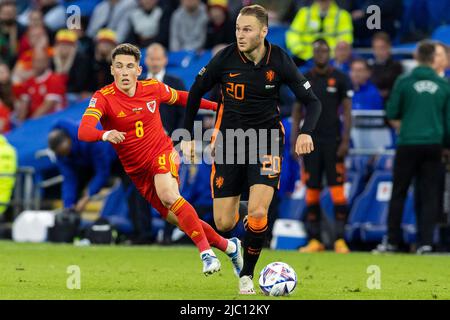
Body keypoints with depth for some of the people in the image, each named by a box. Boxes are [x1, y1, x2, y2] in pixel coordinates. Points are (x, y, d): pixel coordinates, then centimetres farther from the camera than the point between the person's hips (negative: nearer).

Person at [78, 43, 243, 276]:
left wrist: (217, 106, 21)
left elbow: (180, 97, 16)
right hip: (137, 169, 1)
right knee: (176, 219, 4)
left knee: (168, 195, -33)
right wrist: (105, 134, -52)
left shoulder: (153, 88, -6)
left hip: (162, 153, -1)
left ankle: (206, 252, -31)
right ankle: (229, 246, 24)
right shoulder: (103, 98, -15)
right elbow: (83, 132, -31)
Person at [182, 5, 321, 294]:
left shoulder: (279, 61, -10)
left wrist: (306, 133, -22)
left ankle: (247, 275, 2)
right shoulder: (225, 59, -11)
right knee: (223, 224, -2)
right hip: (229, 140, 1)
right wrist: (188, 136, 4)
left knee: (258, 213, -20)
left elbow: (312, 101, -4)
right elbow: (196, 93, 5)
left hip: (266, 141, -1)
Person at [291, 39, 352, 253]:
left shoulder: (340, 79, 1)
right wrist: (294, 140, 4)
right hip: (311, 141, 3)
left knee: (337, 190, -7)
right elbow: (297, 112, 11)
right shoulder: (304, 80, 9)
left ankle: (340, 239, -4)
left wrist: (345, 140, -9)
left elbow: (347, 111, -1)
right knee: (312, 191, 2)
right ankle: (314, 240, 6)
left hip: (333, 141, -3)